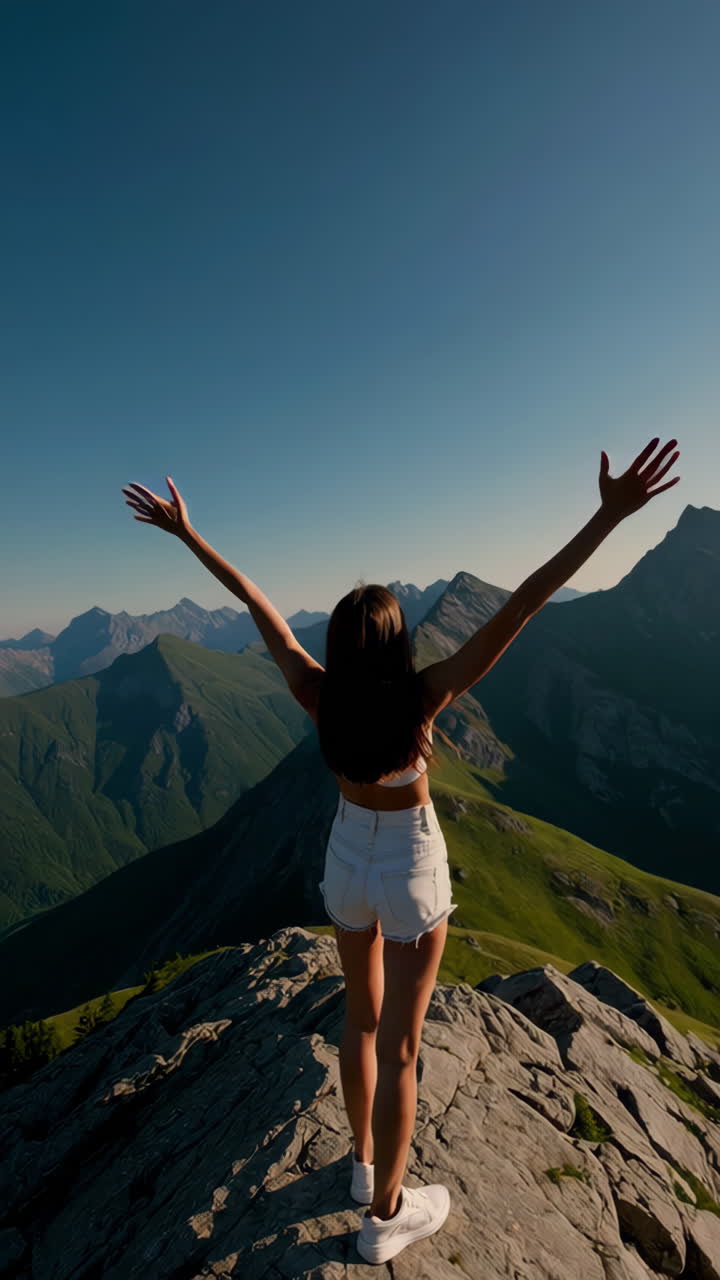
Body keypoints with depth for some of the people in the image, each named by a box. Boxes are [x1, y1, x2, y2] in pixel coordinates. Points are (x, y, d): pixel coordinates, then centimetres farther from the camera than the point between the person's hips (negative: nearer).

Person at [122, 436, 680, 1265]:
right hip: (410, 869, -3)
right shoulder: (423, 696, -27)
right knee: (399, 1044, 17)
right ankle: (385, 1215, 40)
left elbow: (258, 606, -12)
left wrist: (186, 533, -1)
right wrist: (611, 514, -28)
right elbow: (522, 605, -31)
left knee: (362, 1014, 27)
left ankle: (363, 1163, 49)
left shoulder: (321, 697, -18)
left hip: (346, 859, 4)